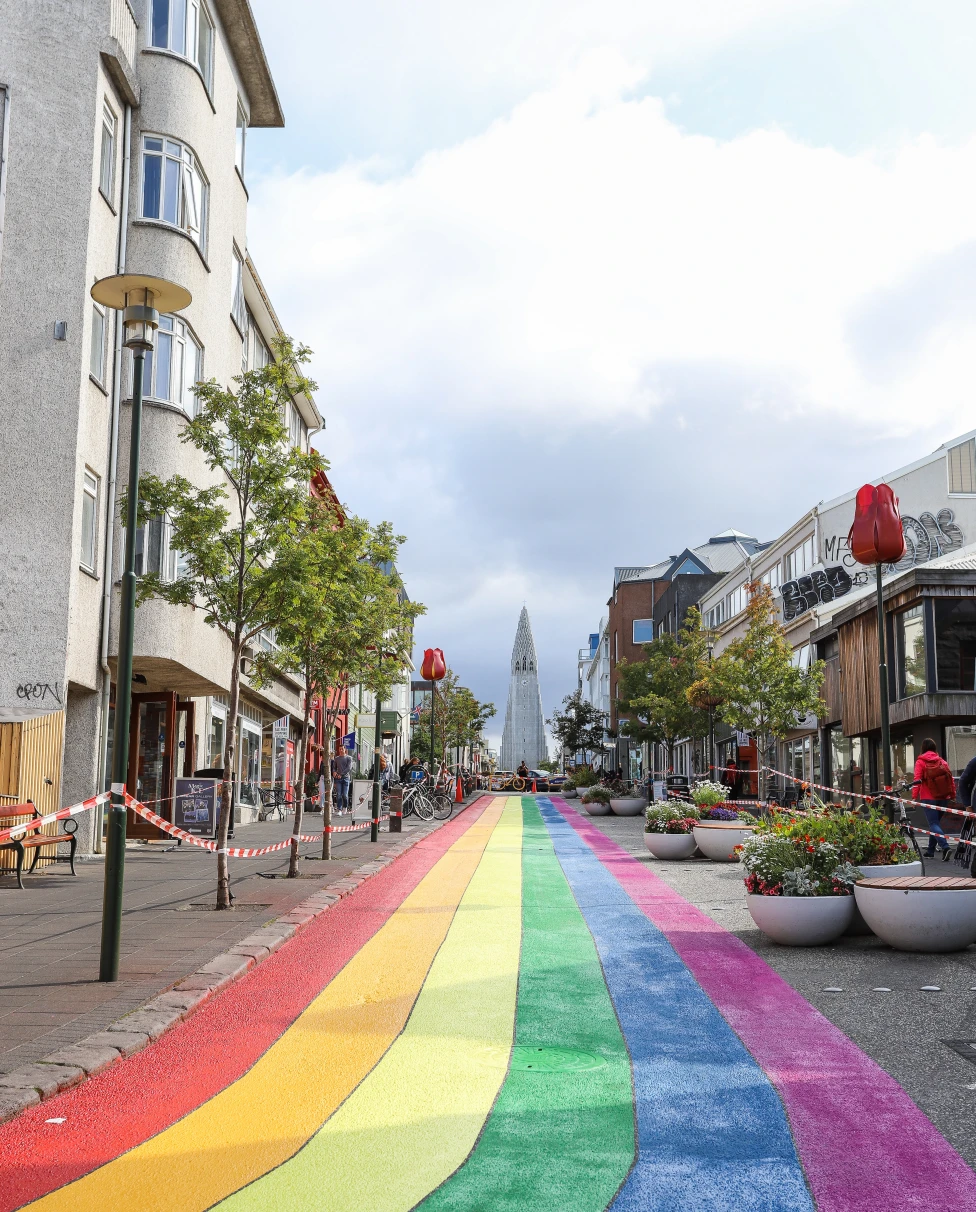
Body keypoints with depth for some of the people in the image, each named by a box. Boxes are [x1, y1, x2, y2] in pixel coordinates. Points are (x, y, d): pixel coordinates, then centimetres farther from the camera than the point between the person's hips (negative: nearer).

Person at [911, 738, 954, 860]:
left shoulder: (920, 762, -4)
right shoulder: (942, 762, 9)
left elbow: (917, 780, -12)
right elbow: (950, 779, 8)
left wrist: (914, 796, -14)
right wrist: (953, 795, 14)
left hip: (928, 798, -5)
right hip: (943, 798, 5)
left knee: (933, 824, -5)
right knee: (936, 822, 16)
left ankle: (945, 847, -26)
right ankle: (930, 851, 20)